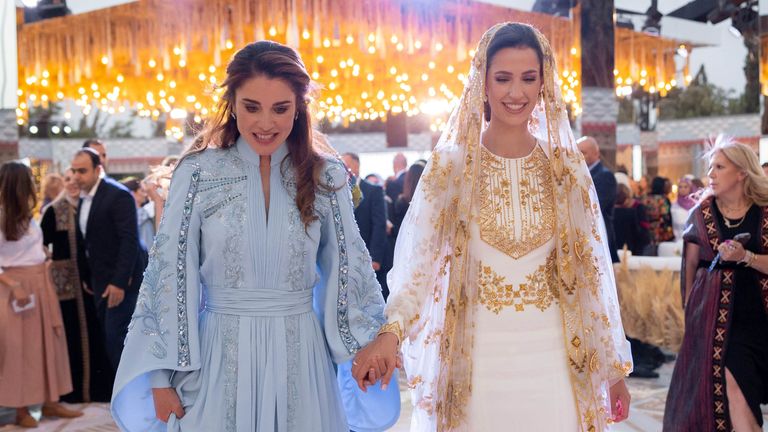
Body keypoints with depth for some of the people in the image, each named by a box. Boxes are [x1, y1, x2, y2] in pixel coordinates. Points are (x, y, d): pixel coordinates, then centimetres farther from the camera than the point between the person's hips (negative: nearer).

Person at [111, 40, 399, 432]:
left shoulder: (326, 177, 0)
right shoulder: (197, 174, -5)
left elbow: (348, 266, 7)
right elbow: (170, 272, -3)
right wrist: (163, 374, -4)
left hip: (299, 357, 2)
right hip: (219, 359, -1)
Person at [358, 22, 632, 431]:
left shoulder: (566, 167, 3)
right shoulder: (451, 164, -4)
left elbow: (591, 267, 4)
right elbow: (418, 257, -11)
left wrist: (614, 368, 5)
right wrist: (391, 330, -29)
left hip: (549, 355, 2)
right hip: (475, 357, -2)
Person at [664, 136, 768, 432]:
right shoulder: (702, 213, 3)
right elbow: (690, 266, 9)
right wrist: (689, 308, 8)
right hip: (714, 310, 0)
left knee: (737, 384, 0)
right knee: (733, 386, -10)